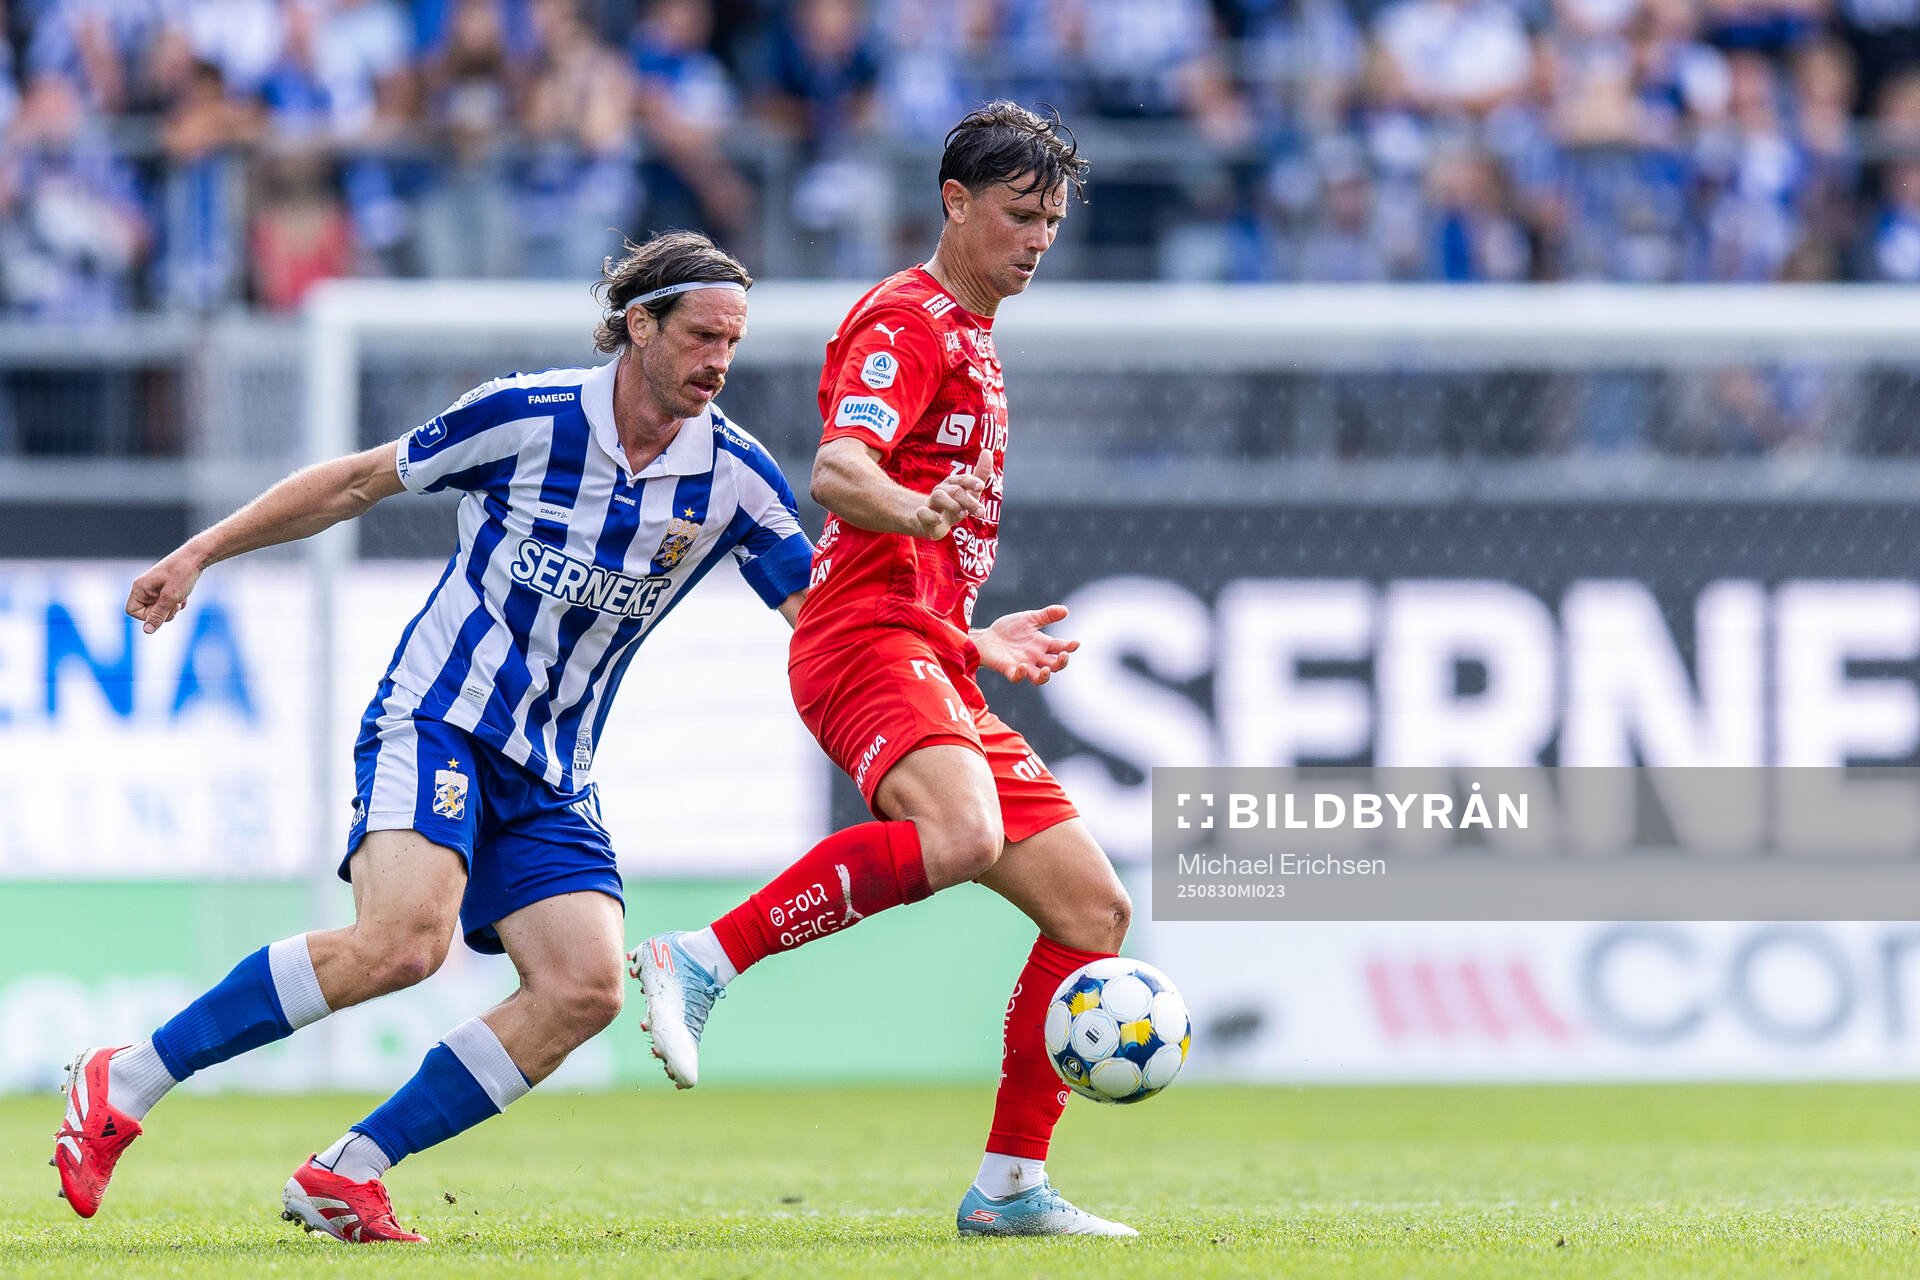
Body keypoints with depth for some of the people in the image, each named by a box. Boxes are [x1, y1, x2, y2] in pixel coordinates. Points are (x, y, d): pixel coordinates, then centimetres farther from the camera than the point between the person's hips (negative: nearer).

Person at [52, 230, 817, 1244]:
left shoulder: (734, 475, 1)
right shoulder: (526, 417, -9)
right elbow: (360, 481, 3)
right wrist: (200, 553, 4)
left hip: (551, 777, 5)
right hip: (437, 720, -5)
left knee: (585, 988, -16)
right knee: (406, 934, -29)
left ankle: (347, 1173, -7)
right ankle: (125, 1082, -18)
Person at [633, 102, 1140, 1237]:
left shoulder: (970, 343, 28)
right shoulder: (908, 322, -2)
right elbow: (838, 472, -22)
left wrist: (979, 644, 37)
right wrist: (914, 508, -42)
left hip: (935, 667, 10)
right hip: (869, 637, -10)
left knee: (1094, 908, 4)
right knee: (959, 835, -37)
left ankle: (1012, 1186, 6)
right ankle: (700, 964, -30)